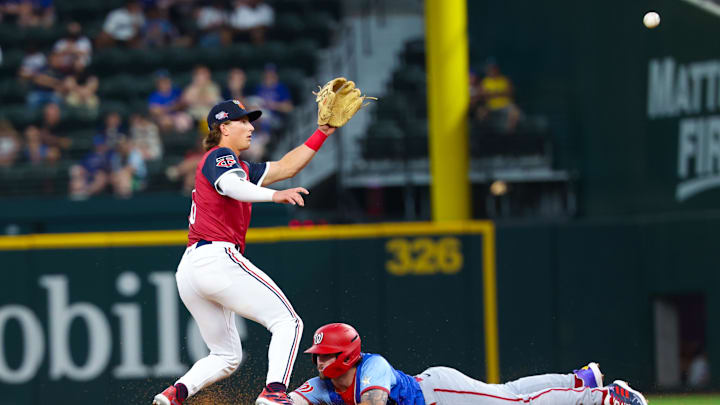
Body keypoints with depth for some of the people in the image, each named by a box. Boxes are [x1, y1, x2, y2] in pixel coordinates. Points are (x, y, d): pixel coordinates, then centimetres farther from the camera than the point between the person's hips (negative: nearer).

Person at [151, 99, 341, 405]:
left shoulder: (241, 168, 28)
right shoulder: (219, 157, 0)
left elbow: (285, 167, 31)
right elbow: (231, 186, -22)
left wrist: (322, 133, 27)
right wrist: (274, 195, -38)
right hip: (218, 259, -10)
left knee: (226, 357, 16)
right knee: (287, 322, -10)